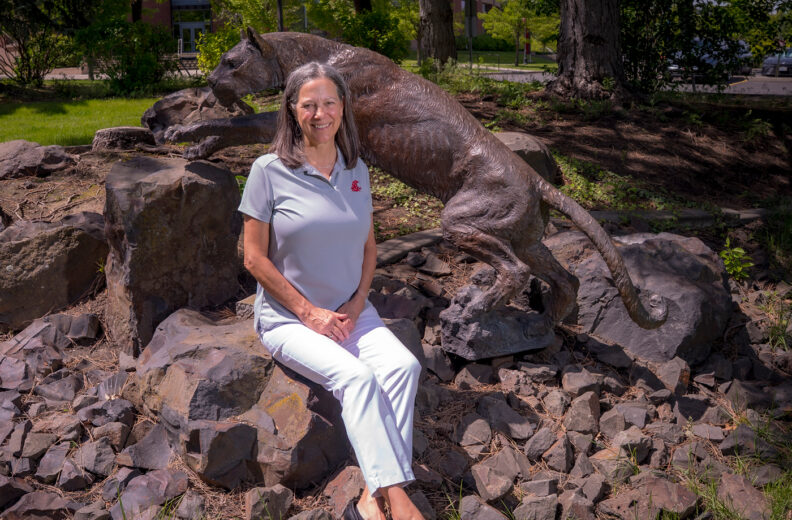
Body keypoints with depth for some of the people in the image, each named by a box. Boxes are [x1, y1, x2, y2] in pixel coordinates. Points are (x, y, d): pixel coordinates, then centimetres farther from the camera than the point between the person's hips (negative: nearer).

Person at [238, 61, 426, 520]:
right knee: (356, 376, -30)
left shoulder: (356, 170, 8)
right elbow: (255, 259, -8)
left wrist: (356, 305, -2)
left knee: (402, 365, -24)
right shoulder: (270, 171, -7)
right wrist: (310, 313, -12)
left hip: (350, 311, 4)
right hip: (288, 318, -4)